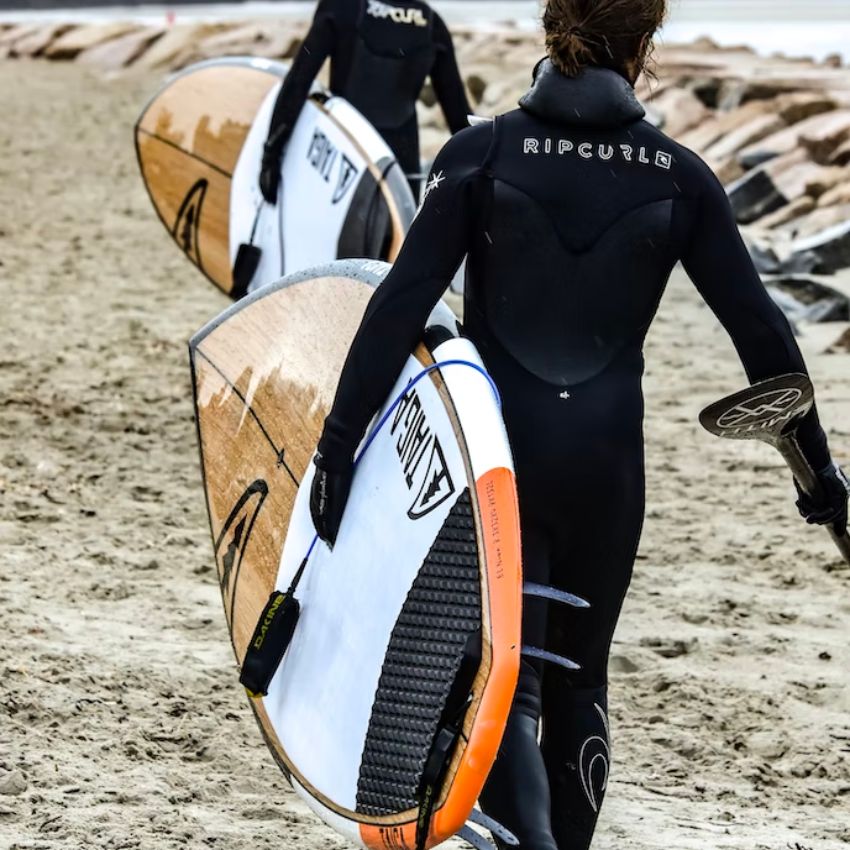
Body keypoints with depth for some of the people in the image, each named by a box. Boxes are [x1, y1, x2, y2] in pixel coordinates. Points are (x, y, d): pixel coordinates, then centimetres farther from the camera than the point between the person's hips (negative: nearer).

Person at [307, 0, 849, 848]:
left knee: (504, 684, -1)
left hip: (495, 451, -1)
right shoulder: (676, 175, -1)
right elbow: (760, 330, 2)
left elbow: (400, 306, -11)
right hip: (606, 461, 2)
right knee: (578, 681, 19)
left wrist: (338, 444, -8)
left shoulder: (480, 154, -5)